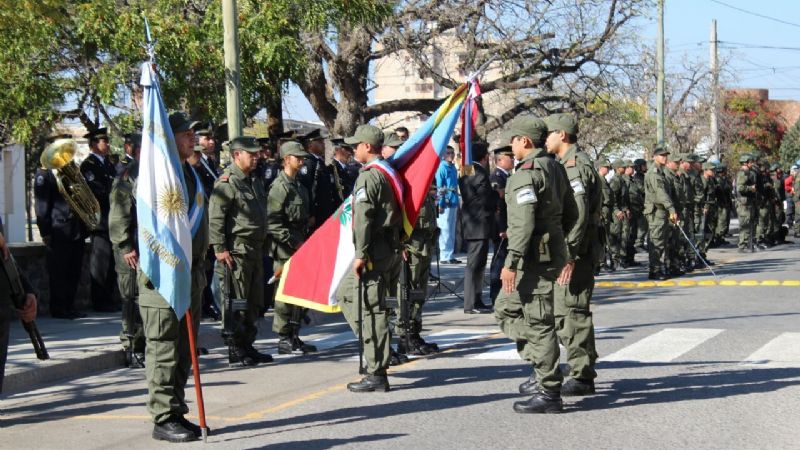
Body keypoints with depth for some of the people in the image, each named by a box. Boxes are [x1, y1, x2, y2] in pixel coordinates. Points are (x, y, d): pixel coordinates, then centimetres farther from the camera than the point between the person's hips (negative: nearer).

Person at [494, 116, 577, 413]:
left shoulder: (527, 173, -16)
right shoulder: (555, 168, 14)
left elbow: (524, 222, -24)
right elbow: (571, 214, 20)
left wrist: (511, 262, -23)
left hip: (534, 257, -10)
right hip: (551, 252, 10)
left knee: (539, 322, -5)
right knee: (506, 310, 20)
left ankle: (549, 392, 0)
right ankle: (543, 370, 22)